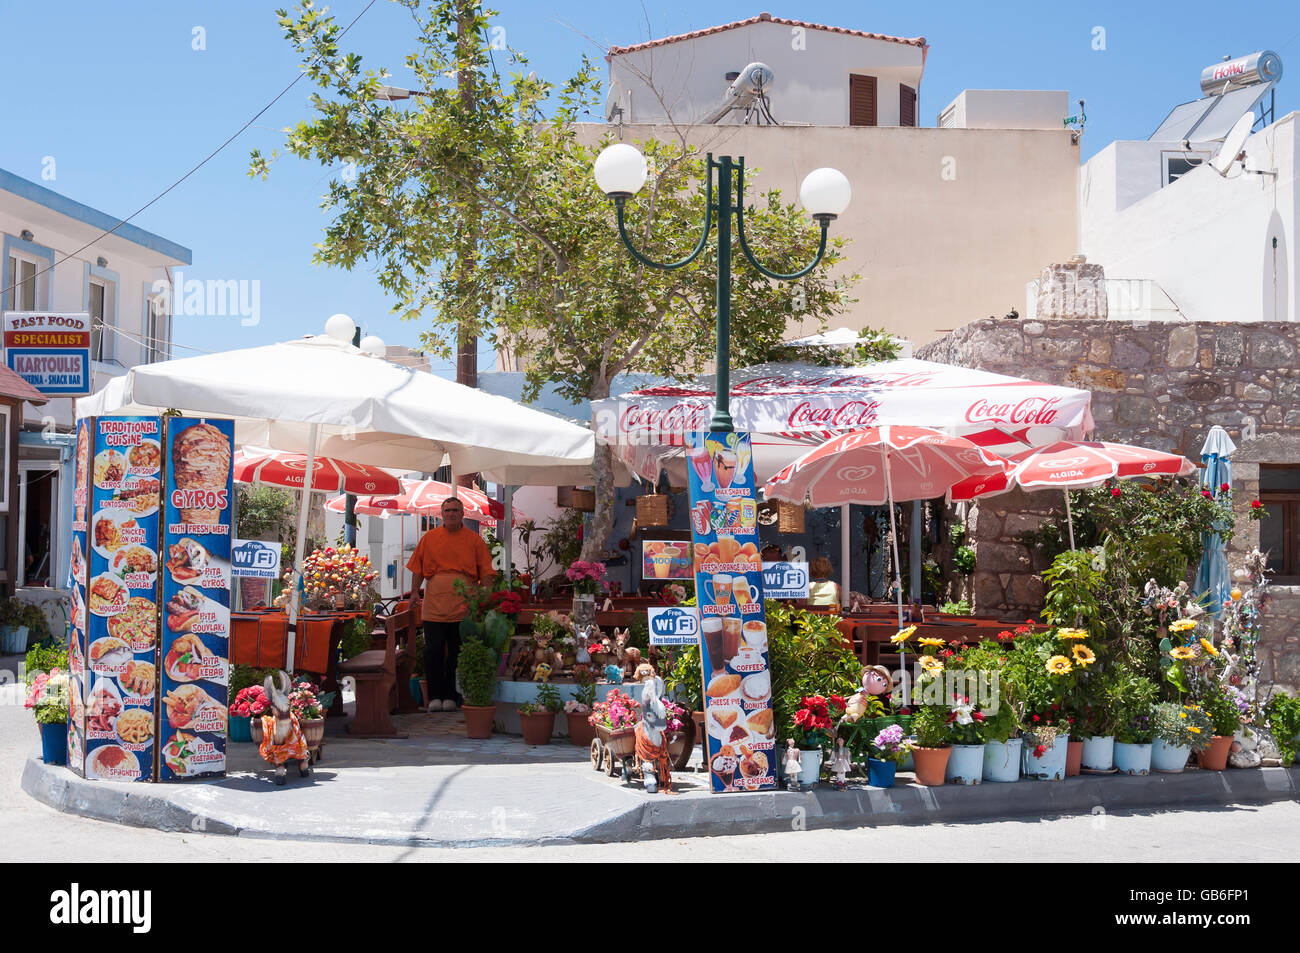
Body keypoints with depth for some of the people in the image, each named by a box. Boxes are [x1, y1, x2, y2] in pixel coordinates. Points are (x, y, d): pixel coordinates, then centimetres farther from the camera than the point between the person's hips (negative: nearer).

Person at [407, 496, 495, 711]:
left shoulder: (474, 540, 7)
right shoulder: (429, 538, 10)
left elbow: (486, 572, 6)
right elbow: (417, 570, 13)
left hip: (463, 605, 0)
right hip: (434, 604, 1)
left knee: (456, 653, 3)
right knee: (433, 651, -4)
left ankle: (450, 697, 11)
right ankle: (435, 696, 3)